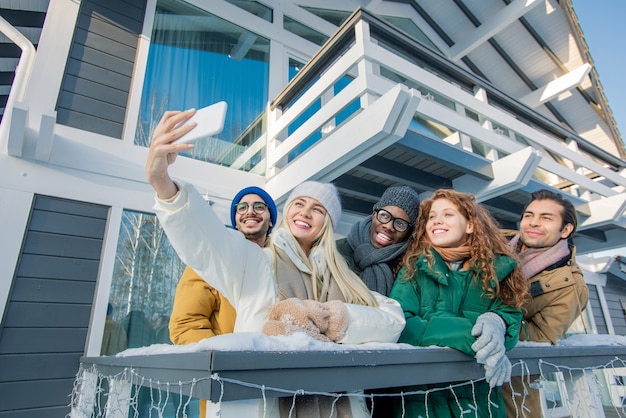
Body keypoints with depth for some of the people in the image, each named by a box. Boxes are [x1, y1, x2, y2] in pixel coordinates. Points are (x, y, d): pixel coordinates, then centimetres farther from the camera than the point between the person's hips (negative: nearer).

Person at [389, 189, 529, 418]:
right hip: (420, 391, -2)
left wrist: (496, 323, -27)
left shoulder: (494, 269, 1)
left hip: (478, 393, 3)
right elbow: (397, 323, -18)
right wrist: (471, 336, -28)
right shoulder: (414, 267, -7)